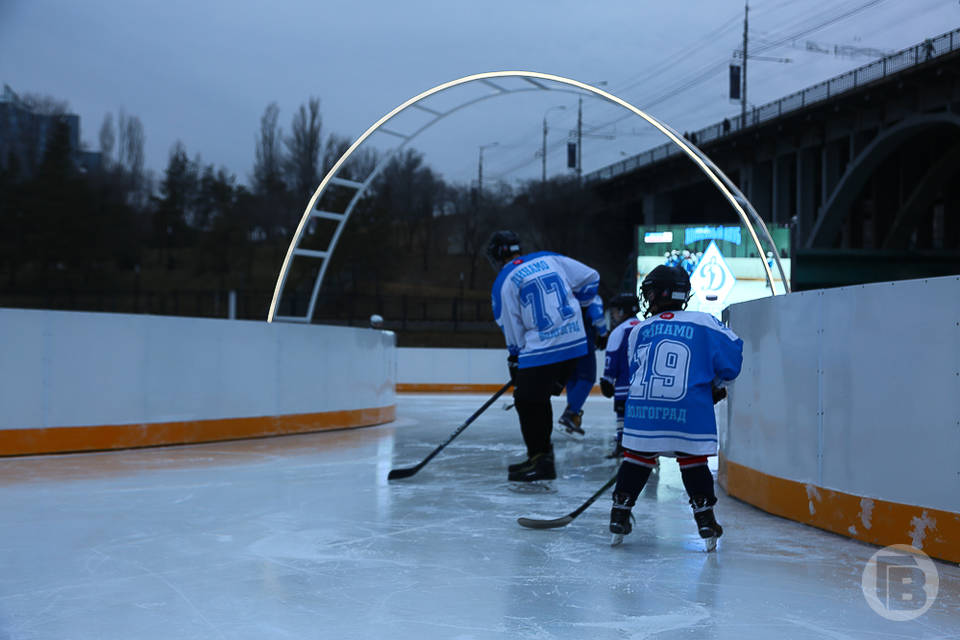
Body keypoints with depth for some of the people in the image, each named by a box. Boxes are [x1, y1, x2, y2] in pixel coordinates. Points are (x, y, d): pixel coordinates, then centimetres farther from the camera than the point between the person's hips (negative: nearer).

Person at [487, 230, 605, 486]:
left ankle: (540, 460, 4)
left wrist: (514, 359, 15)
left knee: (528, 401, 4)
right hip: (575, 341, 7)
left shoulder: (504, 283, -3)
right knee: (539, 397, 19)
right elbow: (589, 277, 16)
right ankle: (542, 453, 24)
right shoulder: (549, 259, 12)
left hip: (541, 348, -7)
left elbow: (512, 331, 1)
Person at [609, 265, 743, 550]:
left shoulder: (640, 330, 11)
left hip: (642, 411, 1)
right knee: (693, 462, 10)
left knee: (637, 458, 14)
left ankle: (620, 514, 16)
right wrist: (718, 386, 21)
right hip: (689, 414, -1)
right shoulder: (704, 323, 5)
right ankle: (705, 521, 9)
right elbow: (732, 351, 5)